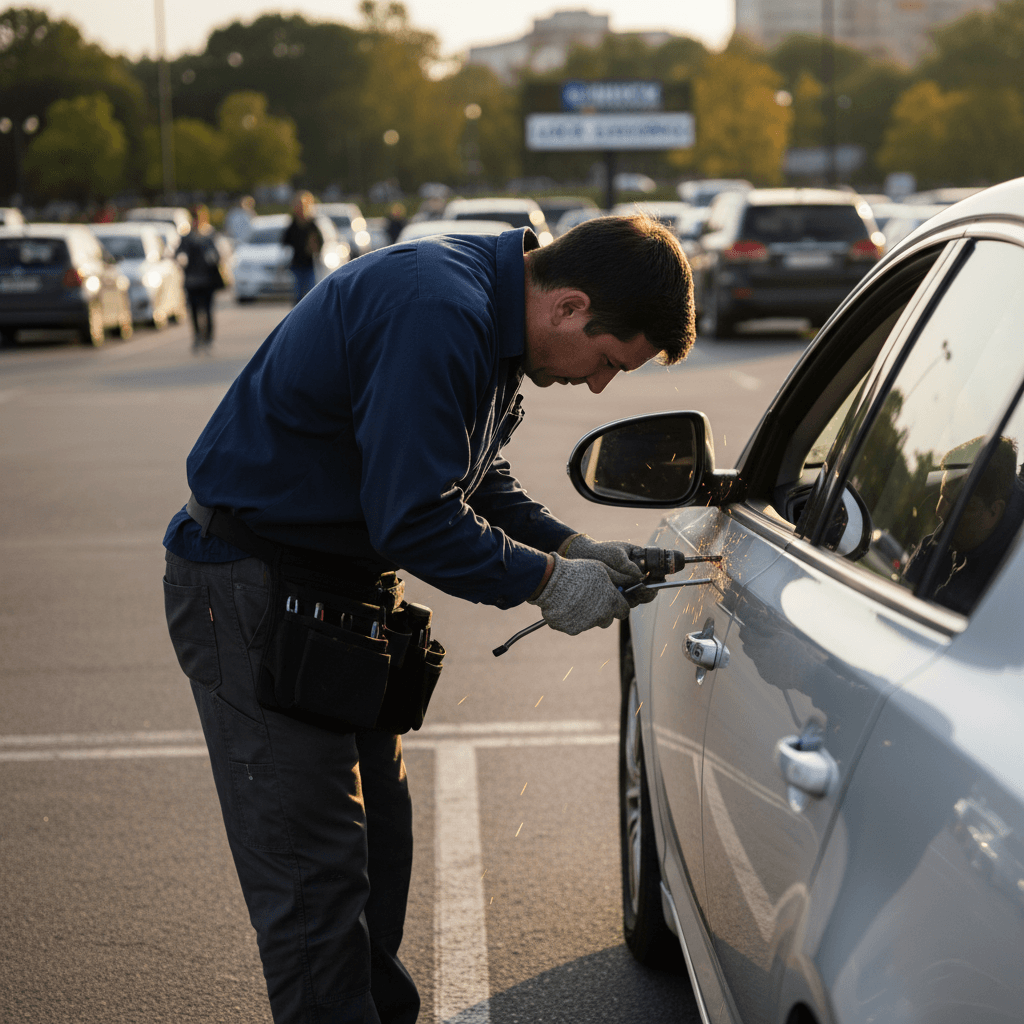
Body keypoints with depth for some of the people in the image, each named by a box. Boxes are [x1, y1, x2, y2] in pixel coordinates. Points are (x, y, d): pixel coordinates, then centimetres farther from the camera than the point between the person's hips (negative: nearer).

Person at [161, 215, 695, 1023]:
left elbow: (474, 478, 17)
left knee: (378, 843, 16)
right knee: (314, 875, -6)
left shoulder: (489, 314, 5)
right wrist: (545, 580, -17)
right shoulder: (438, 314, -27)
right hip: (253, 593, -10)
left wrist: (570, 546, 4)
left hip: (342, 585, 10)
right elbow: (415, 517, -27)